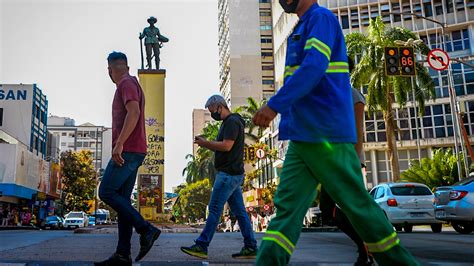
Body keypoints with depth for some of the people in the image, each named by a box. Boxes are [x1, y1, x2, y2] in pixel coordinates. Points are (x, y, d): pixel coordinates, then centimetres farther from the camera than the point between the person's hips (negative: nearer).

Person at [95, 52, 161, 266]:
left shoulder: (126, 84, -6)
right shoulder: (132, 84, 25)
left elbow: (134, 112, -22)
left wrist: (119, 143, -27)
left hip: (127, 150, -10)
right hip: (132, 151, 10)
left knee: (106, 192, -10)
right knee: (122, 198, 5)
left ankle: (146, 229, -11)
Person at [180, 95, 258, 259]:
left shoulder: (232, 121, -10)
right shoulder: (228, 122, 22)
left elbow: (226, 146, -21)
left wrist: (206, 143, -10)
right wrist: (206, 144, 7)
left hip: (229, 174, -10)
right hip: (233, 174, 10)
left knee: (214, 209, -8)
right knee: (239, 211, 8)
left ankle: (201, 246, -5)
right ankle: (250, 248, 11)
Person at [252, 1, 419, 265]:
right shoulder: (301, 29, 24)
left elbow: (314, 66, -20)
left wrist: (275, 105, -26)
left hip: (326, 134, -9)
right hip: (302, 135, 9)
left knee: (357, 204, 0)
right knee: (287, 206, 1)